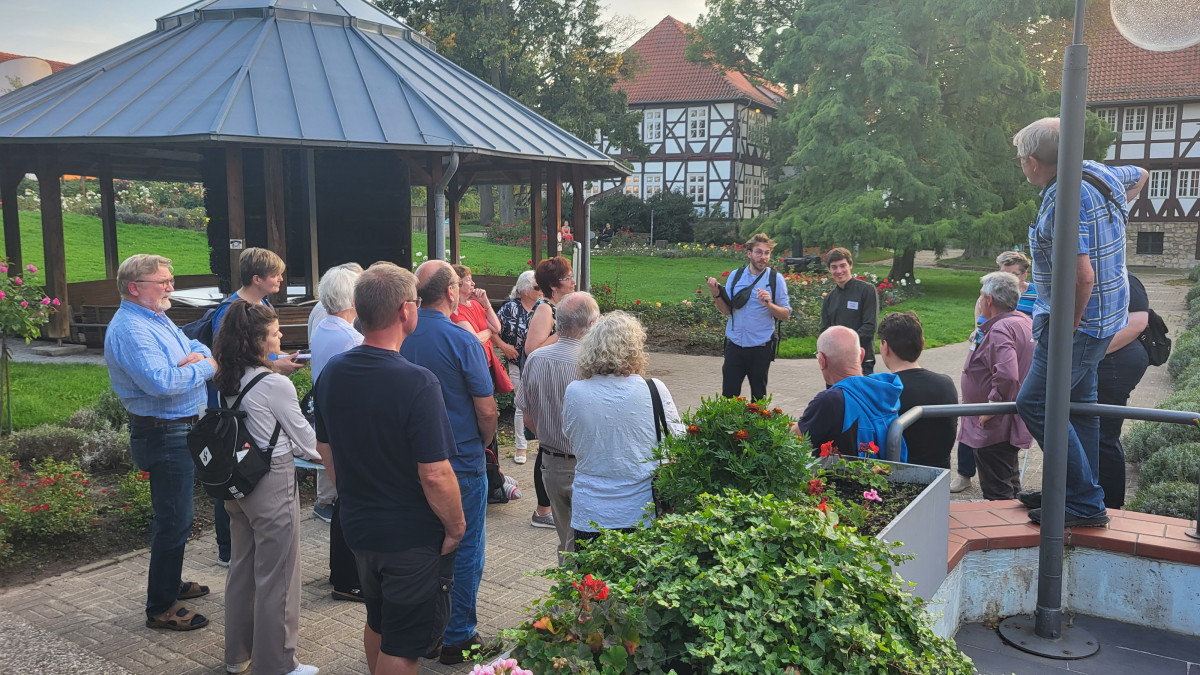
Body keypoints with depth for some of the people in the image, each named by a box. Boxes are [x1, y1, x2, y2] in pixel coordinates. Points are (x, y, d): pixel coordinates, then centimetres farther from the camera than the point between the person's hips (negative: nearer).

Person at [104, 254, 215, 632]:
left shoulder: (158, 320, 12)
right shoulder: (129, 329, -21)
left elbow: (197, 347, 15)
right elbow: (161, 381, -33)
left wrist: (196, 355, -9)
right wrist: (207, 367, -20)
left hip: (179, 433, 10)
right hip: (164, 436, -10)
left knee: (174, 515, 23)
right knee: (174, 521, -3)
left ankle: (169, 583, 39)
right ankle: (161, 608, 8)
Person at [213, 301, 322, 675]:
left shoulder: (227, 380, 2)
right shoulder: (275, 384, -20)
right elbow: (303, 436, -9)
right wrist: (322, 453, 10)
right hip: (272, 484, -8)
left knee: (242, 567, 20)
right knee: (276, 575, 4)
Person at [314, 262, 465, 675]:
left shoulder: (332, 373, -3)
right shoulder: (417, 384, -26)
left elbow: (325, 450, 9)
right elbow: (435, 475, -26)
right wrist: (456, 528, -11)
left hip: (357, 528, 7)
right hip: (412, 537, -7)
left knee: (377, 624, 27)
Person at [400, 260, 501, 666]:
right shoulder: (462, 341, -18)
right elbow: (487, 411, -17)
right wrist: (482, 444, 4)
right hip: (461, 463, -5)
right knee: (465, 549, 8)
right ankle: (457, 639, 18)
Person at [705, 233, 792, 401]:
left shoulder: (775, 279, -2)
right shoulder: (735, 276, 5)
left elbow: (786, 315, -2)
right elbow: (726, 310, 6)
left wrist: (769, 304, -20)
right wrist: (716, 294, -12)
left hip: (761, 347, -2)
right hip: (734, 344, 2)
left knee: (759, 395, 11)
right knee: (729, 394, 3)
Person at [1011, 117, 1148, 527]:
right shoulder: (1099, 172, 6)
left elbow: (1082, 277, -30)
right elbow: (1140, 176, 31)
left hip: (1078, 320, -10)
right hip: (1104, 316, 10)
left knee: (1034, 405, -8)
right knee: (1079, 404, 17)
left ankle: (1085, 504, -2)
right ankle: (1078, 493, 28)